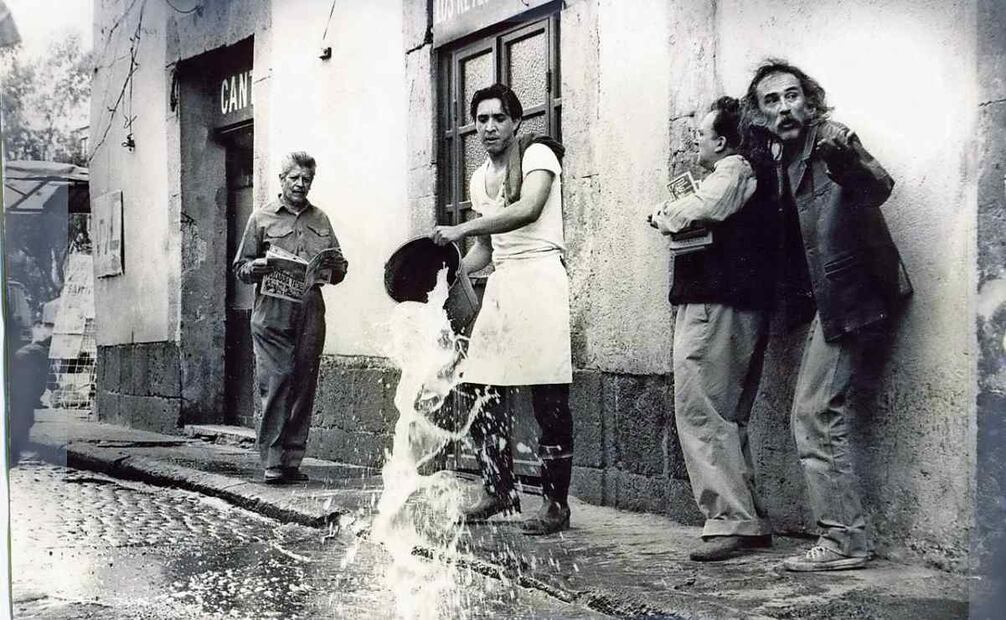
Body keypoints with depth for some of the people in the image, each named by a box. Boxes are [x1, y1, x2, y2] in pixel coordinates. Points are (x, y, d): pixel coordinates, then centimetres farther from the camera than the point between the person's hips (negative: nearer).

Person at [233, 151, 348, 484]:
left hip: (310, 314, 3)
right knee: (276, 382, -10)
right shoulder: (262, 218, 10)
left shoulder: (320, 220, 19)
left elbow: (337, 274, 20)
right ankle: (272, 462, -7)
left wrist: (335, 266, -3)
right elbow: (240, 267, 9)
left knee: (304, 386, 2)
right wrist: (257, 267, -13)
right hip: (272, 313, -3)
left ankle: (292, 461, 7)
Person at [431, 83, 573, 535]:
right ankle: (499, 490, 13)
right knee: (479, 390, 0)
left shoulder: (537, 154, -1)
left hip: (538, 274, -7)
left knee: (549, 396, -8)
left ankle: (557, 503, -2)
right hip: (500, 282, 7)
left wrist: (461, 229, -23)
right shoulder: (480, 178, 20)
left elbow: (528, 209, -20)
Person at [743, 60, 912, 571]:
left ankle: (844, 540, -4)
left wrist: (848, 159, -45)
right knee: (818, 418, 10)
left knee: (814, 415, -10)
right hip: (826, 301, 9)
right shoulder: (784, 164, 15)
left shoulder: (829, 142, -9)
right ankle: (844, 536, 16)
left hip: (845, 294, -9)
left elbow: (878, 188, -26)